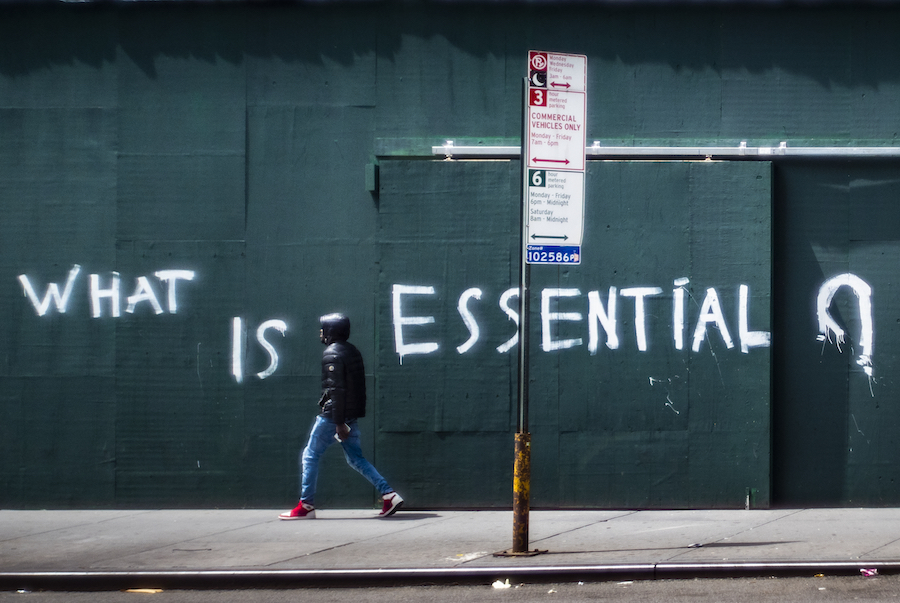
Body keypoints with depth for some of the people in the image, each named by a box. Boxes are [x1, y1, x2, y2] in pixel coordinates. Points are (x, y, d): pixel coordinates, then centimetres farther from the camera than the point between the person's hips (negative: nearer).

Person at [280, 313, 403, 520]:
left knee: (310, 456, 2)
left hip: (333, 415, -9)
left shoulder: (332, 354, -14)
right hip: (352, 415, 9)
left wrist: (339, 422, -22)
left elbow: (336, 390, -20)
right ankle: (389, 495, 3)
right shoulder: (352, 351, 14)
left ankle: (306, 506, 2)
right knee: (355, 458, 13)